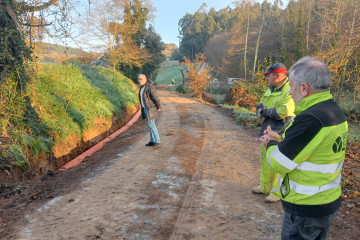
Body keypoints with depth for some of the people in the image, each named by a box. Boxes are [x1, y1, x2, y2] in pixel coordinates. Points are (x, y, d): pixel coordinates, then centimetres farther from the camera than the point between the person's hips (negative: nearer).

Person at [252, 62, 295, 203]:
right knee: (265, 159, 17)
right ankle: (265, 187, 33)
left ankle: (277, 192, 13)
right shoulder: (271, 89, 12)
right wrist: (260, 109, -6)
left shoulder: (290, 91, -17)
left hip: (280, 132, -9)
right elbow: (261, 104, 19)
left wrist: (267, 112, -13)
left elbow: (285, 111, -28)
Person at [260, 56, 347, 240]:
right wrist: (280, 141, 3)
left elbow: (279, 163, -22)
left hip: (305, 209, -8)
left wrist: (271, 144, -3)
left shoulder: (311, 119, -27)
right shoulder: (335, 112, 1)